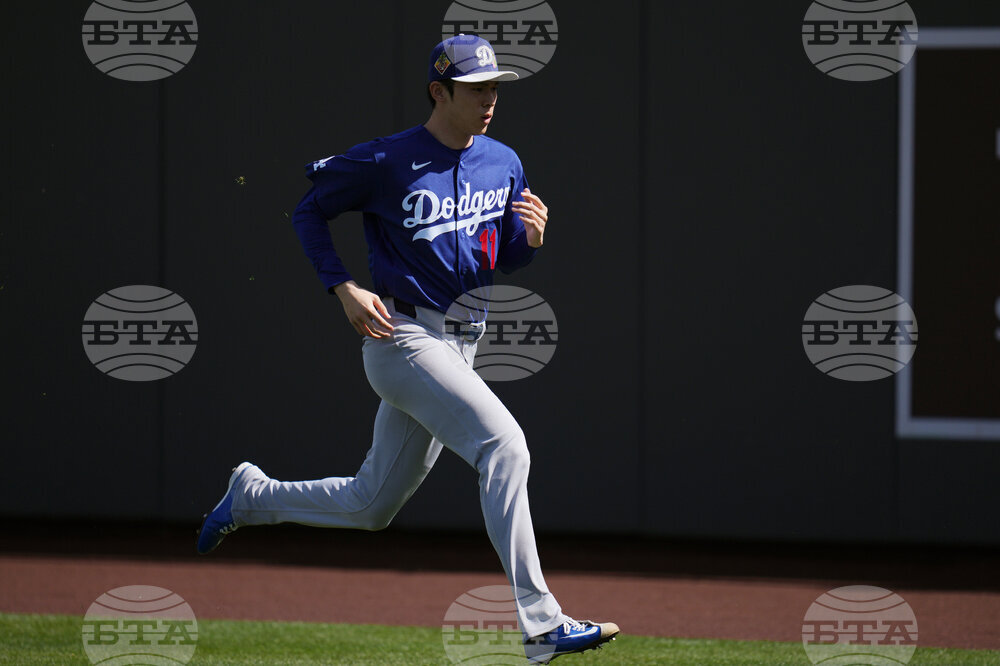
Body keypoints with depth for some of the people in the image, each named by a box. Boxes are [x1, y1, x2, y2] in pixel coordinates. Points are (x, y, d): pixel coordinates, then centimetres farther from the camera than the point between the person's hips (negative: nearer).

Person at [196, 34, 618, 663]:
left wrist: (532, 237, -6)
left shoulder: (504, 164, 9)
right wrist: (344, 289, -10)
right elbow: (309, 211, 1)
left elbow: (504, 258, 18)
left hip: (460, 346, 8)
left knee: (372, 506, 14)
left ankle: (252, 495, 38)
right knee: (504, 443, -25)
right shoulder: (386, 162, -10)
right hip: (401, 336, -8)